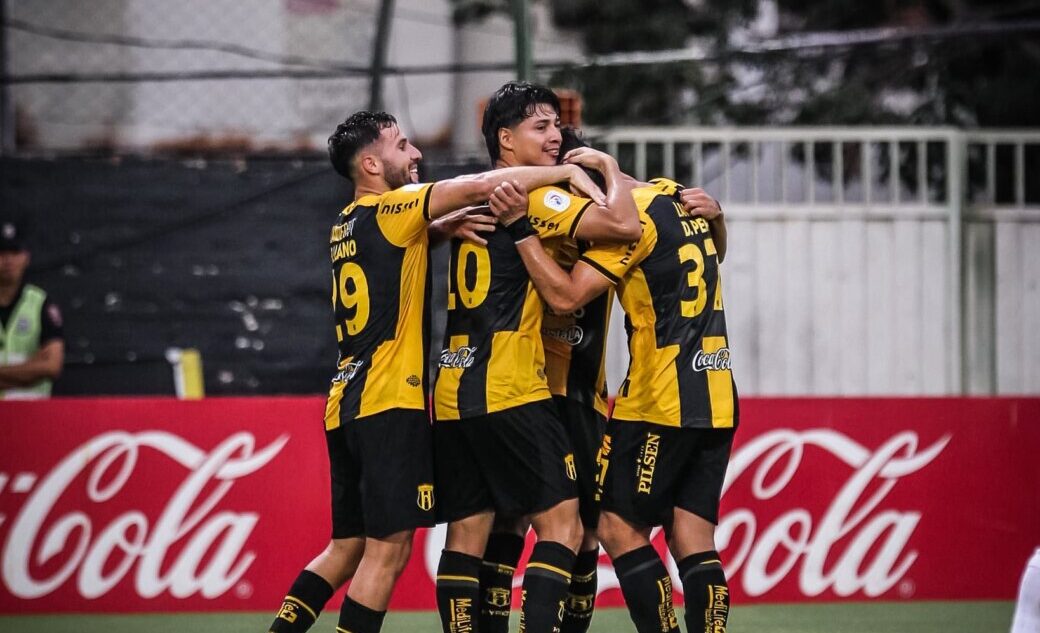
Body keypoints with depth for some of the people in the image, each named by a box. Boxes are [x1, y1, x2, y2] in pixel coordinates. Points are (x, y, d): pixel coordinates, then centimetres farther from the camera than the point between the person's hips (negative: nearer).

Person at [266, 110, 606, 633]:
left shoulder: (347, 226, 17)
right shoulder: (389, 211, -8)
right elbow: (480, 185, -15)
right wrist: (567, 172, -9)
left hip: (346, 405, 9)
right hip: (391, 403, -9)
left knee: (347, 547, 13)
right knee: (389, 547, -6)